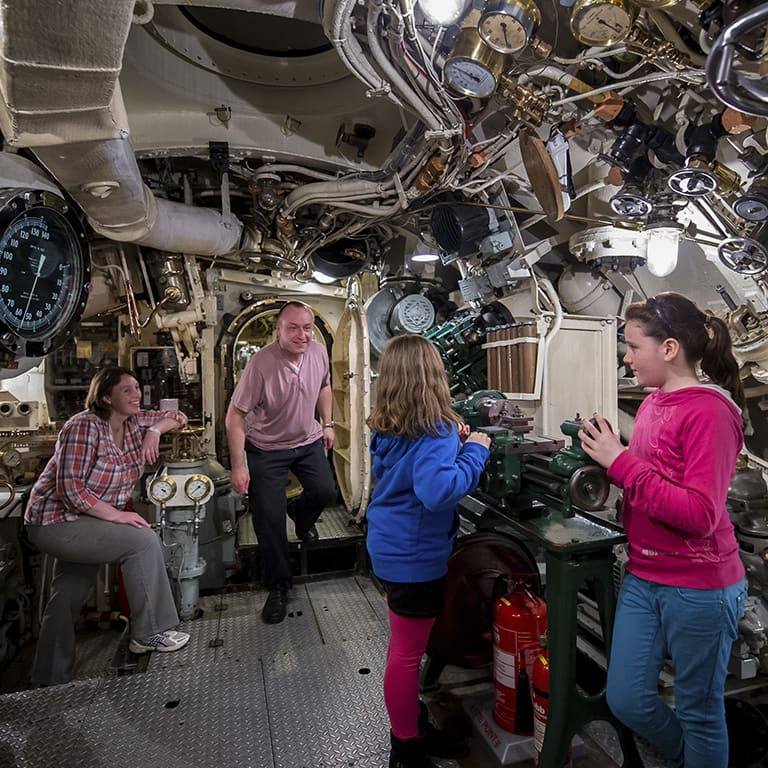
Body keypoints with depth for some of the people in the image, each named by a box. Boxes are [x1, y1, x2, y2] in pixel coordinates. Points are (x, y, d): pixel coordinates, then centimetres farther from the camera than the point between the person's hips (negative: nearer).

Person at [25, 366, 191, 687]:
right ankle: (149, 633, -6)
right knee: (143, 541, -20)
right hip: (56, 521, -8)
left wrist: (156, 429, -9)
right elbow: (70, 489, -25)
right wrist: (116, 514, -24)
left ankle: (51, 678, 36)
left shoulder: (134, 422, -1)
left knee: (67, 602, 18)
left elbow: (177, 416, 11)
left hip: (87, 524, 8)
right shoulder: (84, 426, -22)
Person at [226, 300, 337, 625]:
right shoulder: (261, 364, -28)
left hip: (308, 441, 4)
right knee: (268, 519, -3)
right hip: (266, 449, -4)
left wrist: (327, 423, 9)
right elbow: (235, 415, -22)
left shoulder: (319, 351, -11)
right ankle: (278, 587, 18)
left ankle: (301, 516, 35)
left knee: (325, 492, -5)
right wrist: (238, 466, -21)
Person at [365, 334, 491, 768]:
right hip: (415, 556, -9)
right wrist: (475, 451, -21)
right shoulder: (435, 430, -24)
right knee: (408, 652, 9)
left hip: (391, 548, 9)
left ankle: (413, 725, 44)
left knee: (406, 646, 23)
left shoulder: (387, 428, 2)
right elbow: (438, 491, -35)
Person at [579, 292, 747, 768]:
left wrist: (621, 462, -23)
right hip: (644, 577, 7)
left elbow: (699, 515, -23)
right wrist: (607, 454, -3)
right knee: (627, 700, 16)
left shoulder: (709, 411, -17)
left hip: (700, 588, -7)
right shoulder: (653, 404, 5)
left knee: (699, 709, 14)